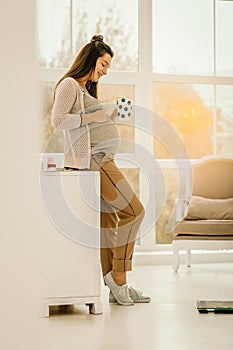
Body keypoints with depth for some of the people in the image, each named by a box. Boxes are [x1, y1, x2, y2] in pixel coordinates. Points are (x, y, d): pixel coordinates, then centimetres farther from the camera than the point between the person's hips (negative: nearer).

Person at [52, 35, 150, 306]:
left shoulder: (86, 90, 26)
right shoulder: (69, 84, -3)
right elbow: (58, 120, -15)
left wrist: (111, 117, 15)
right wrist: (91, 117, -16)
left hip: (102, 160, 10)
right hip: (91, 159, -10)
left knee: (108, 221, 6)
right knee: (133, 211, -12)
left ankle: (116, 288, 8)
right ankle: (118, 276, -7)